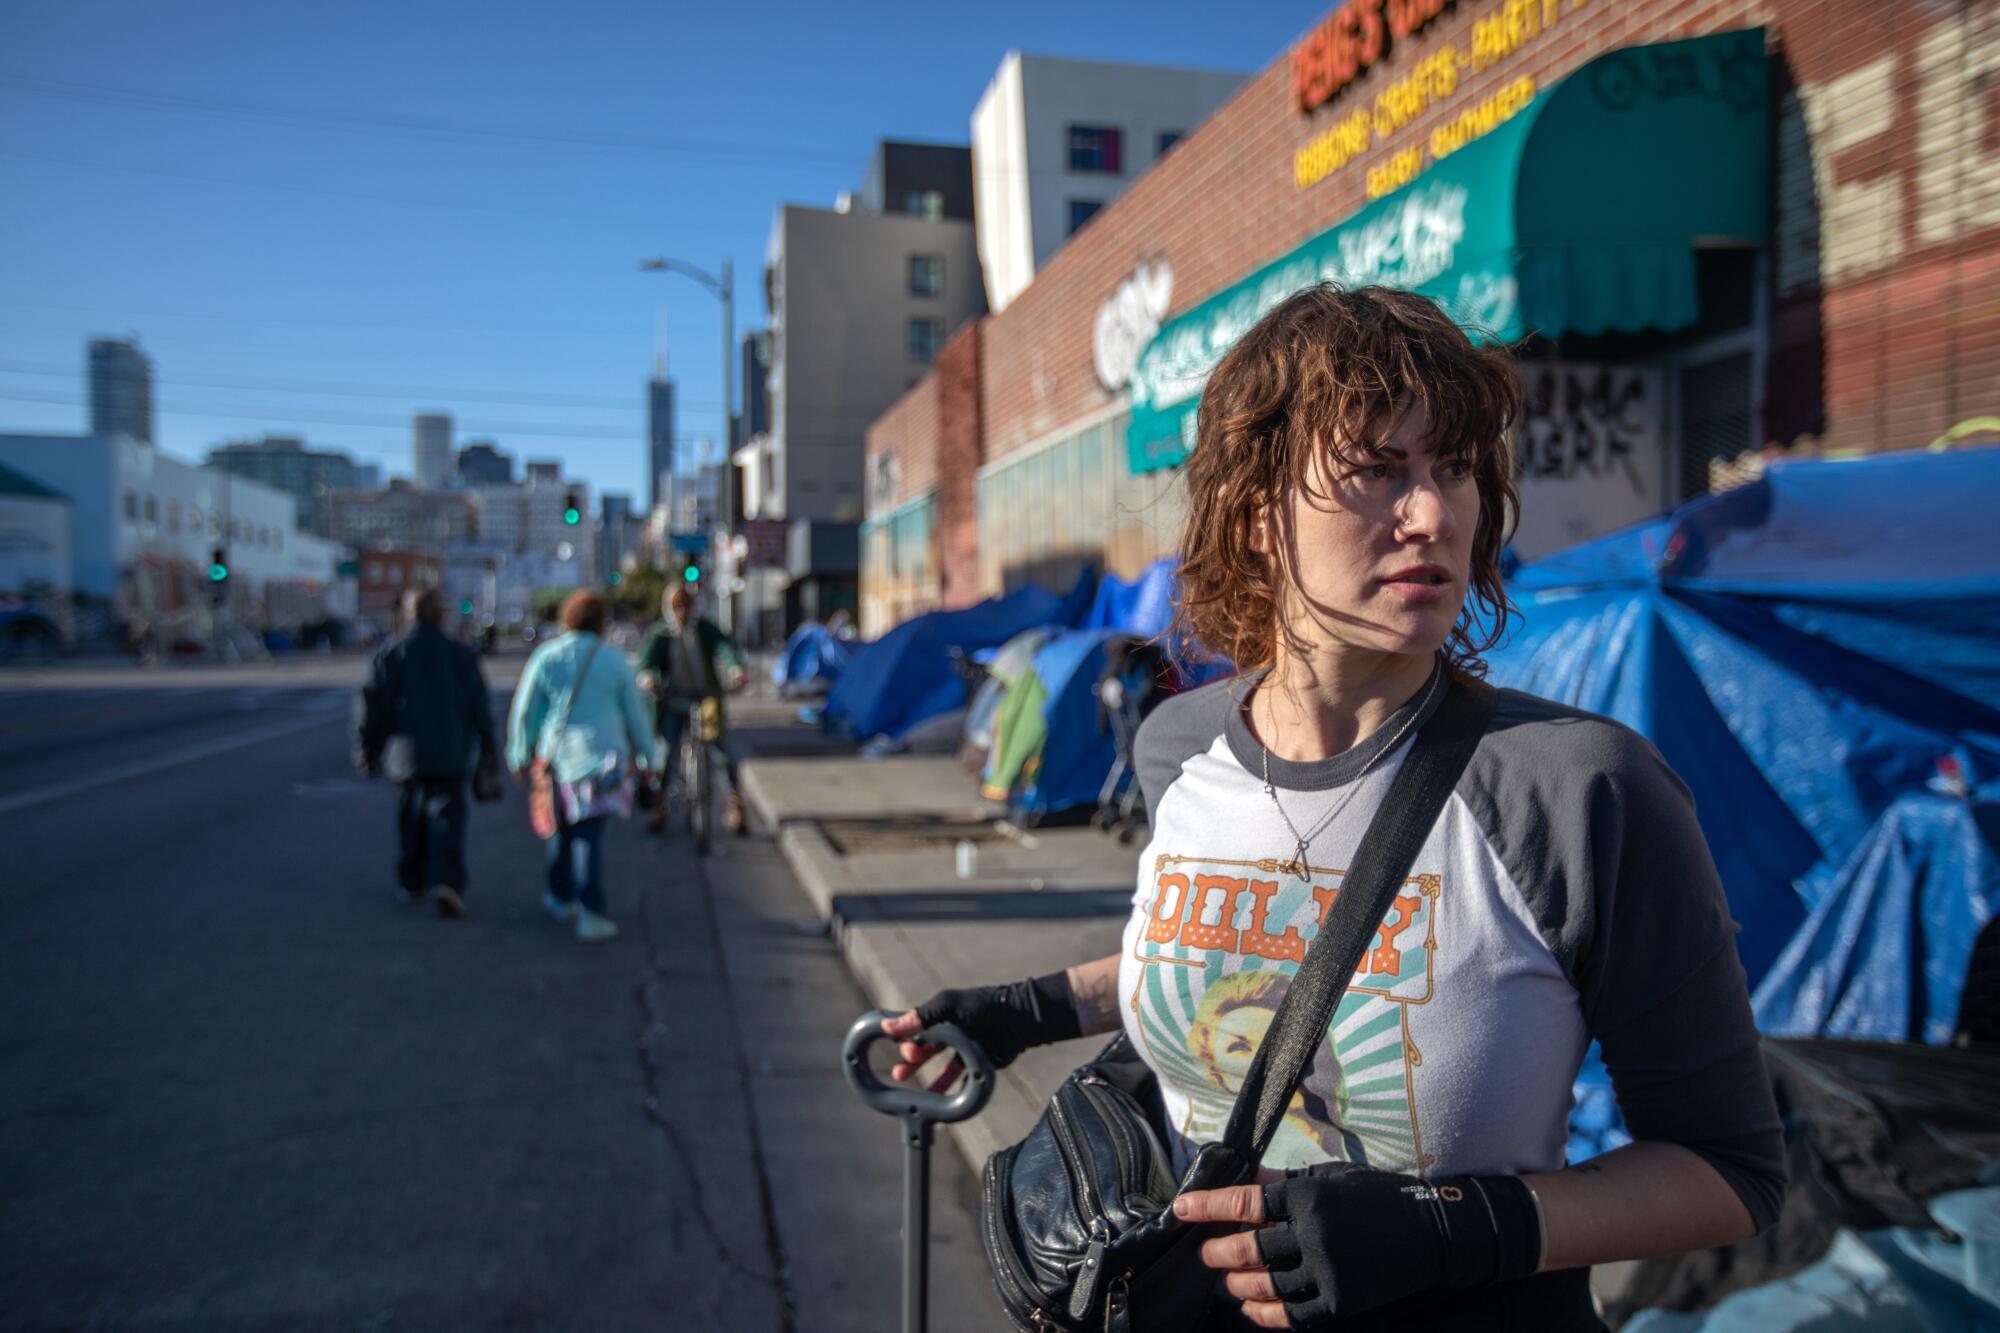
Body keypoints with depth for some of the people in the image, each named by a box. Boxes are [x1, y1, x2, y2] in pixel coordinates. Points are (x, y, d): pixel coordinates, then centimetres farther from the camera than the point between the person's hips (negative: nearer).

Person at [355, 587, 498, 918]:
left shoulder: (391, 653, -1)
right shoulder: (460, 654, 0)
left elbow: (374, 705, -3)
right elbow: (480, 707, 1)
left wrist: (367, 750, 4)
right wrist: (488, 749, 10)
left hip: (408, 751, 1)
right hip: (450, 753, -1)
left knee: (413, 811, 19)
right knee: (447, 816, 0)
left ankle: (413, 881, 27)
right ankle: (446, 882, -17)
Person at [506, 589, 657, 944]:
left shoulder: (546, 657, 0)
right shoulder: (613, 660, -2)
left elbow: (524, 712, 3)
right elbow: (636, 714, 3)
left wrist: (520, 755, 13)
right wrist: (647, 756, 14)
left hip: (557, 755, 2)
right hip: (603, 755, -1)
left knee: (562, 825, 20)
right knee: (589, 833, -1)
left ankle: (560, 897, 34)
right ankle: (590, 914, -8)